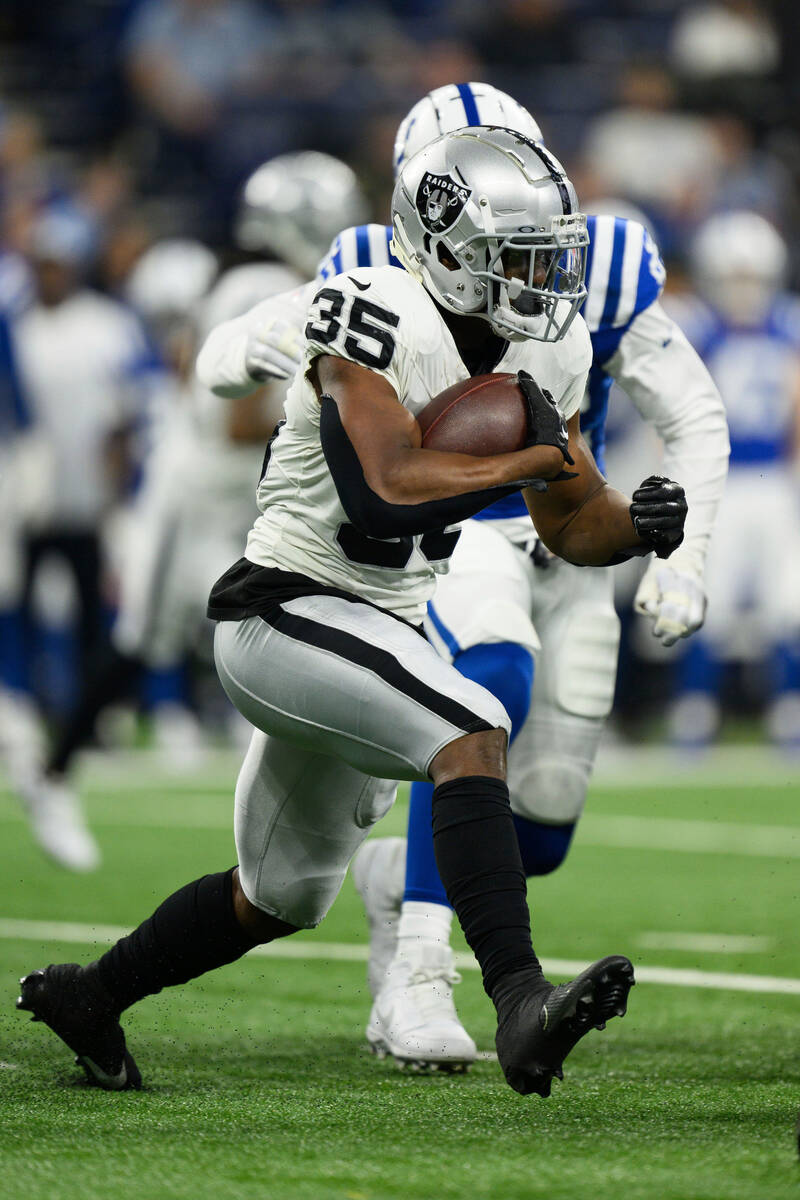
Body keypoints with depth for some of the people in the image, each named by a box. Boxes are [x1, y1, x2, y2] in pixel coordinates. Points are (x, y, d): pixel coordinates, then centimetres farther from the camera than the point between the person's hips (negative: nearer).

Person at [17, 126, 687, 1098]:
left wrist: (638, 525, -12)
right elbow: (384, 495, -33)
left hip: (376, 631, 9)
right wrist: (534, 455, -28)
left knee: (282, 897, 21)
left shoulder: (544, 352, 4)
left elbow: (570, 526, 9)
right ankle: (520, 1007, -40)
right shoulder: (378, 322, -21)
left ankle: (85, 995, 42)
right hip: (284, 610, -9)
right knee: (472, 732, -32)